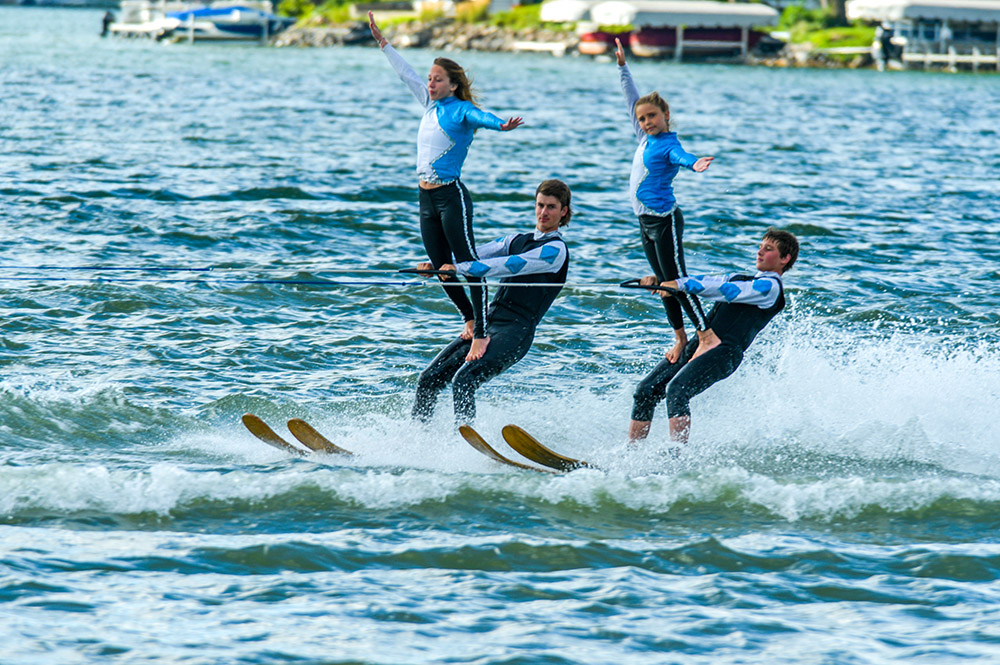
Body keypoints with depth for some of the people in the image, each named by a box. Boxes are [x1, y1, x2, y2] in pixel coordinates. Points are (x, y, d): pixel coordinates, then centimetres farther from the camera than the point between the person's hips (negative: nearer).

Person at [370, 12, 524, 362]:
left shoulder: (462, 110, -9)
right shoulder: (431, 105, 13)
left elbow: (481, 117, -30)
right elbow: (406, 74, 24)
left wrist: (501, 125, -53)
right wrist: (382, 41, 30)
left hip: (452, 196, -8)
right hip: (427, 198, 8)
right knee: (441, 268, 11)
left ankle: (482, 332, -13)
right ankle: (469, 319, 26)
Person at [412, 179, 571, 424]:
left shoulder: (556, 250, -3)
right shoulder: (517, 240, 21)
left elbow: (512, 265, -17)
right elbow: (479, 255, 9)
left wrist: (459, 268, -26)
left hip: (515, 332, -7)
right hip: (485, 324, 7)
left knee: (463, 381, -27)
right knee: (429, 380, 0)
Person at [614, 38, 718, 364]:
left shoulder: (669, 144, -13)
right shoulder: (646, 138, 9)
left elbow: (681, 156, -36)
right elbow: (633, 100, 20)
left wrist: (694, 164, -58)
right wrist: (622, 67, 23)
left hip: (664, 220, -8)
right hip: (646, 222, 8)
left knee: (676, 281, -12)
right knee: (664, 283, 12)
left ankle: (708, 336, -15)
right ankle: (680, 338, 18)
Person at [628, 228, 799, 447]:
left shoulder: (770, 287, -1)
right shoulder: (740, 279, 28)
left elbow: (726, 290, -13)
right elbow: (707, 282, 20)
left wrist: (681, 285, -20)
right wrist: (660, 280, 5)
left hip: (724, 353, -9)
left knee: (676, 391, -30)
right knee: (646, 391, -4)